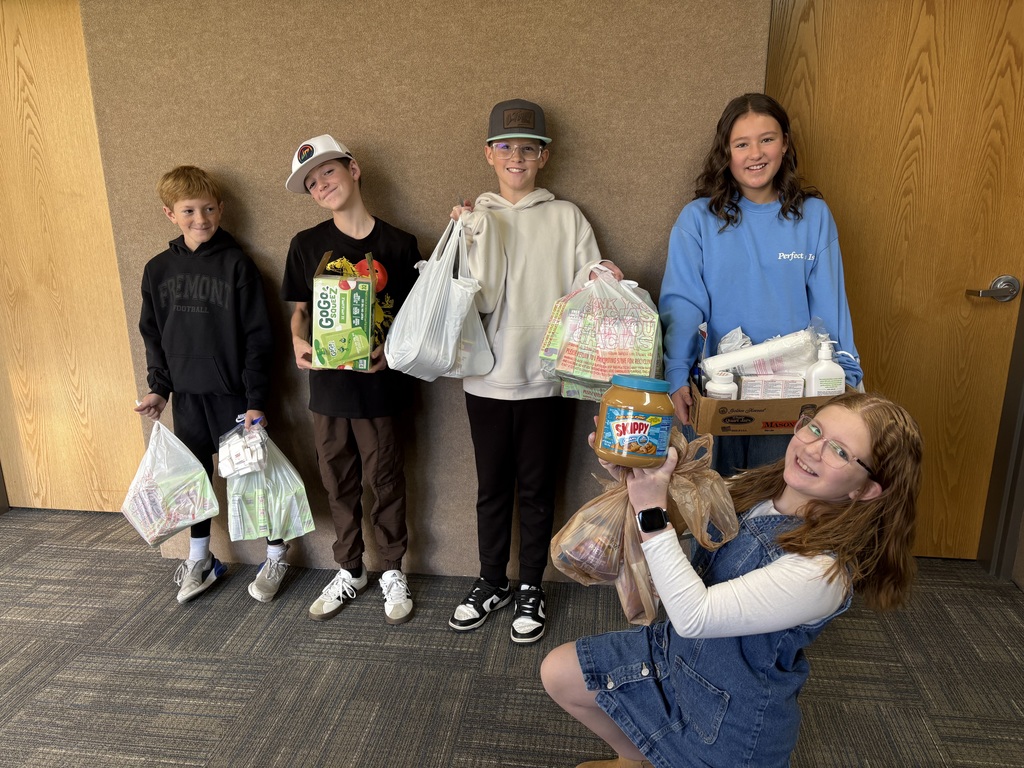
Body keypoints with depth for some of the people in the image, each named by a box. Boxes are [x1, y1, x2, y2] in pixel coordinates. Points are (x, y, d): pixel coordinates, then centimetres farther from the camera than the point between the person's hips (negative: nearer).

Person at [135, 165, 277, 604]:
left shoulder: (237, 264, -8)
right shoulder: (157, 270, 5)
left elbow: (259, 337, -10)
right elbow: (152, 335, 14)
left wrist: (256, 399, -13)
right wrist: (158, 387, 5)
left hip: (233, 393, -4)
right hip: (186, 395, 5)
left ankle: (276, 555, 23)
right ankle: (200, 560, 32)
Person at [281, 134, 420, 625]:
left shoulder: (398, 244, -3)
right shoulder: (306, 245, 3)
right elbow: (300, 309, 9)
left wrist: (391, 348, -17)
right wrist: (298, 341, -11)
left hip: (380, 385, -2)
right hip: (326, 384, 3)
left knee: (385, 480, 9)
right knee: (339, 483, 14)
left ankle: (393, 572, 29)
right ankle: (349, 571, 33)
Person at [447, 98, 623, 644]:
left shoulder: (567, 218, 3)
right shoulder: (475, 219, 3)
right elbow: (482, 299, -9)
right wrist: (479, 231, -13)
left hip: (545, 377, -1)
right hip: (488, 379, 1)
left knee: (537, 487, 11)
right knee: (492, 487, 14)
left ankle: (531, 587, 29)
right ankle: (491, 583, 33)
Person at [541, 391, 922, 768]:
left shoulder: (824, 571, -31)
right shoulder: (749, 490, -12)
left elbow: (694, 617, -35)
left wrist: (652, 511, -39)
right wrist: (632, 477, -18)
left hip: (731, 720, -6)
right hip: (676, 651, 6)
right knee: (558, 673, 11)